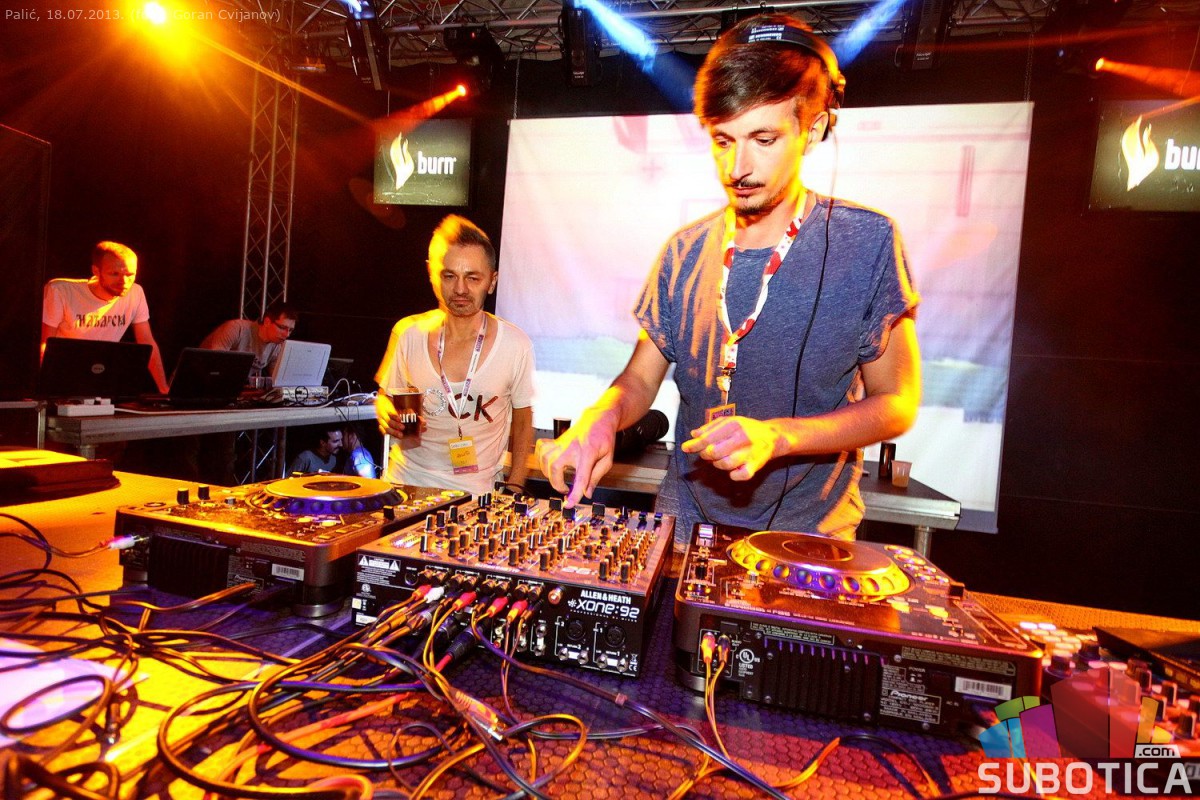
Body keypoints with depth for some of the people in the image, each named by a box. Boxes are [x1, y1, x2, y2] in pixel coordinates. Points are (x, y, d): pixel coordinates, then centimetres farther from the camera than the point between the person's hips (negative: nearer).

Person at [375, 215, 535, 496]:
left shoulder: (515, 344, -8)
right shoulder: (407, 333, -3)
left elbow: (522, 420, 5)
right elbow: (385, 396, 13)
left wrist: (513, 489, 0)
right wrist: (388, 417, -10)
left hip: (475, 493, -1)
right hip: (405, 483, 1)